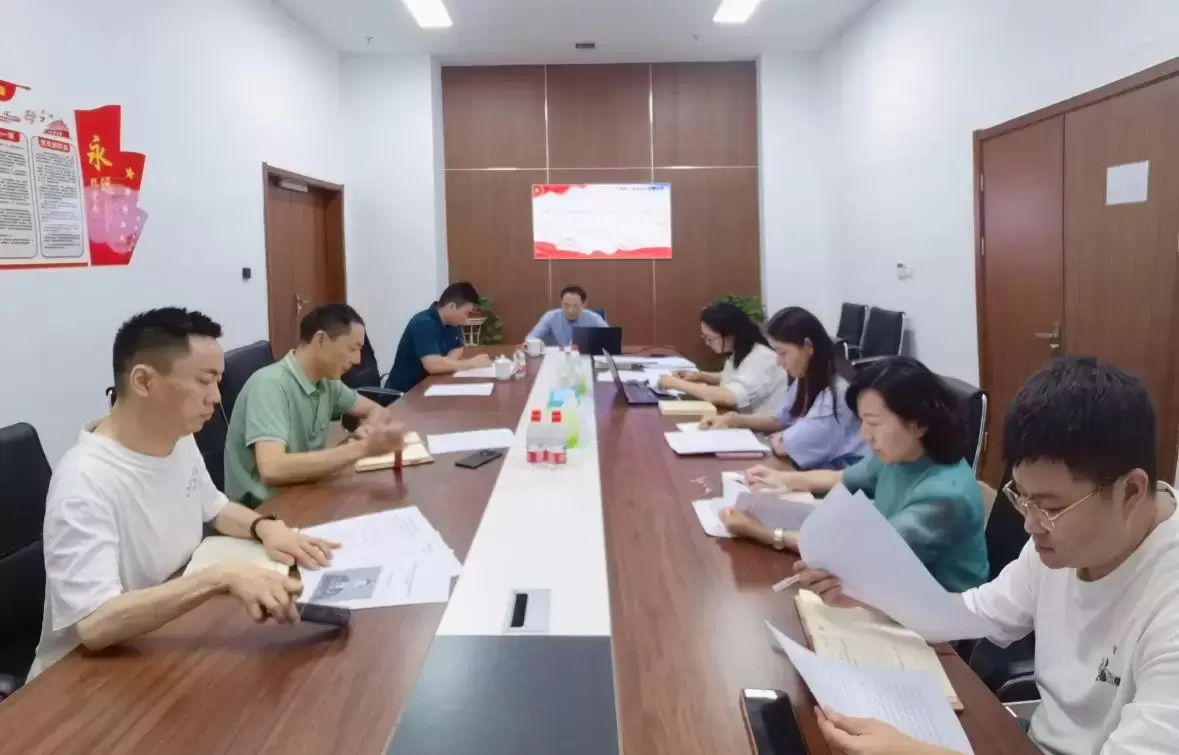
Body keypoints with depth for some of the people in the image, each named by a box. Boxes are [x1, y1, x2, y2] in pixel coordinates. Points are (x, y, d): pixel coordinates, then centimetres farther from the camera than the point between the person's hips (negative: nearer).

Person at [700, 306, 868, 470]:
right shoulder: (805, 380, 2)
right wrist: (733, 419, 4)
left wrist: (779, 439, -1)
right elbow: (780, 419, 17)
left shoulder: (836, 394, -25)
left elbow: (782, 446, -23)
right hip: (811, 468, 7)